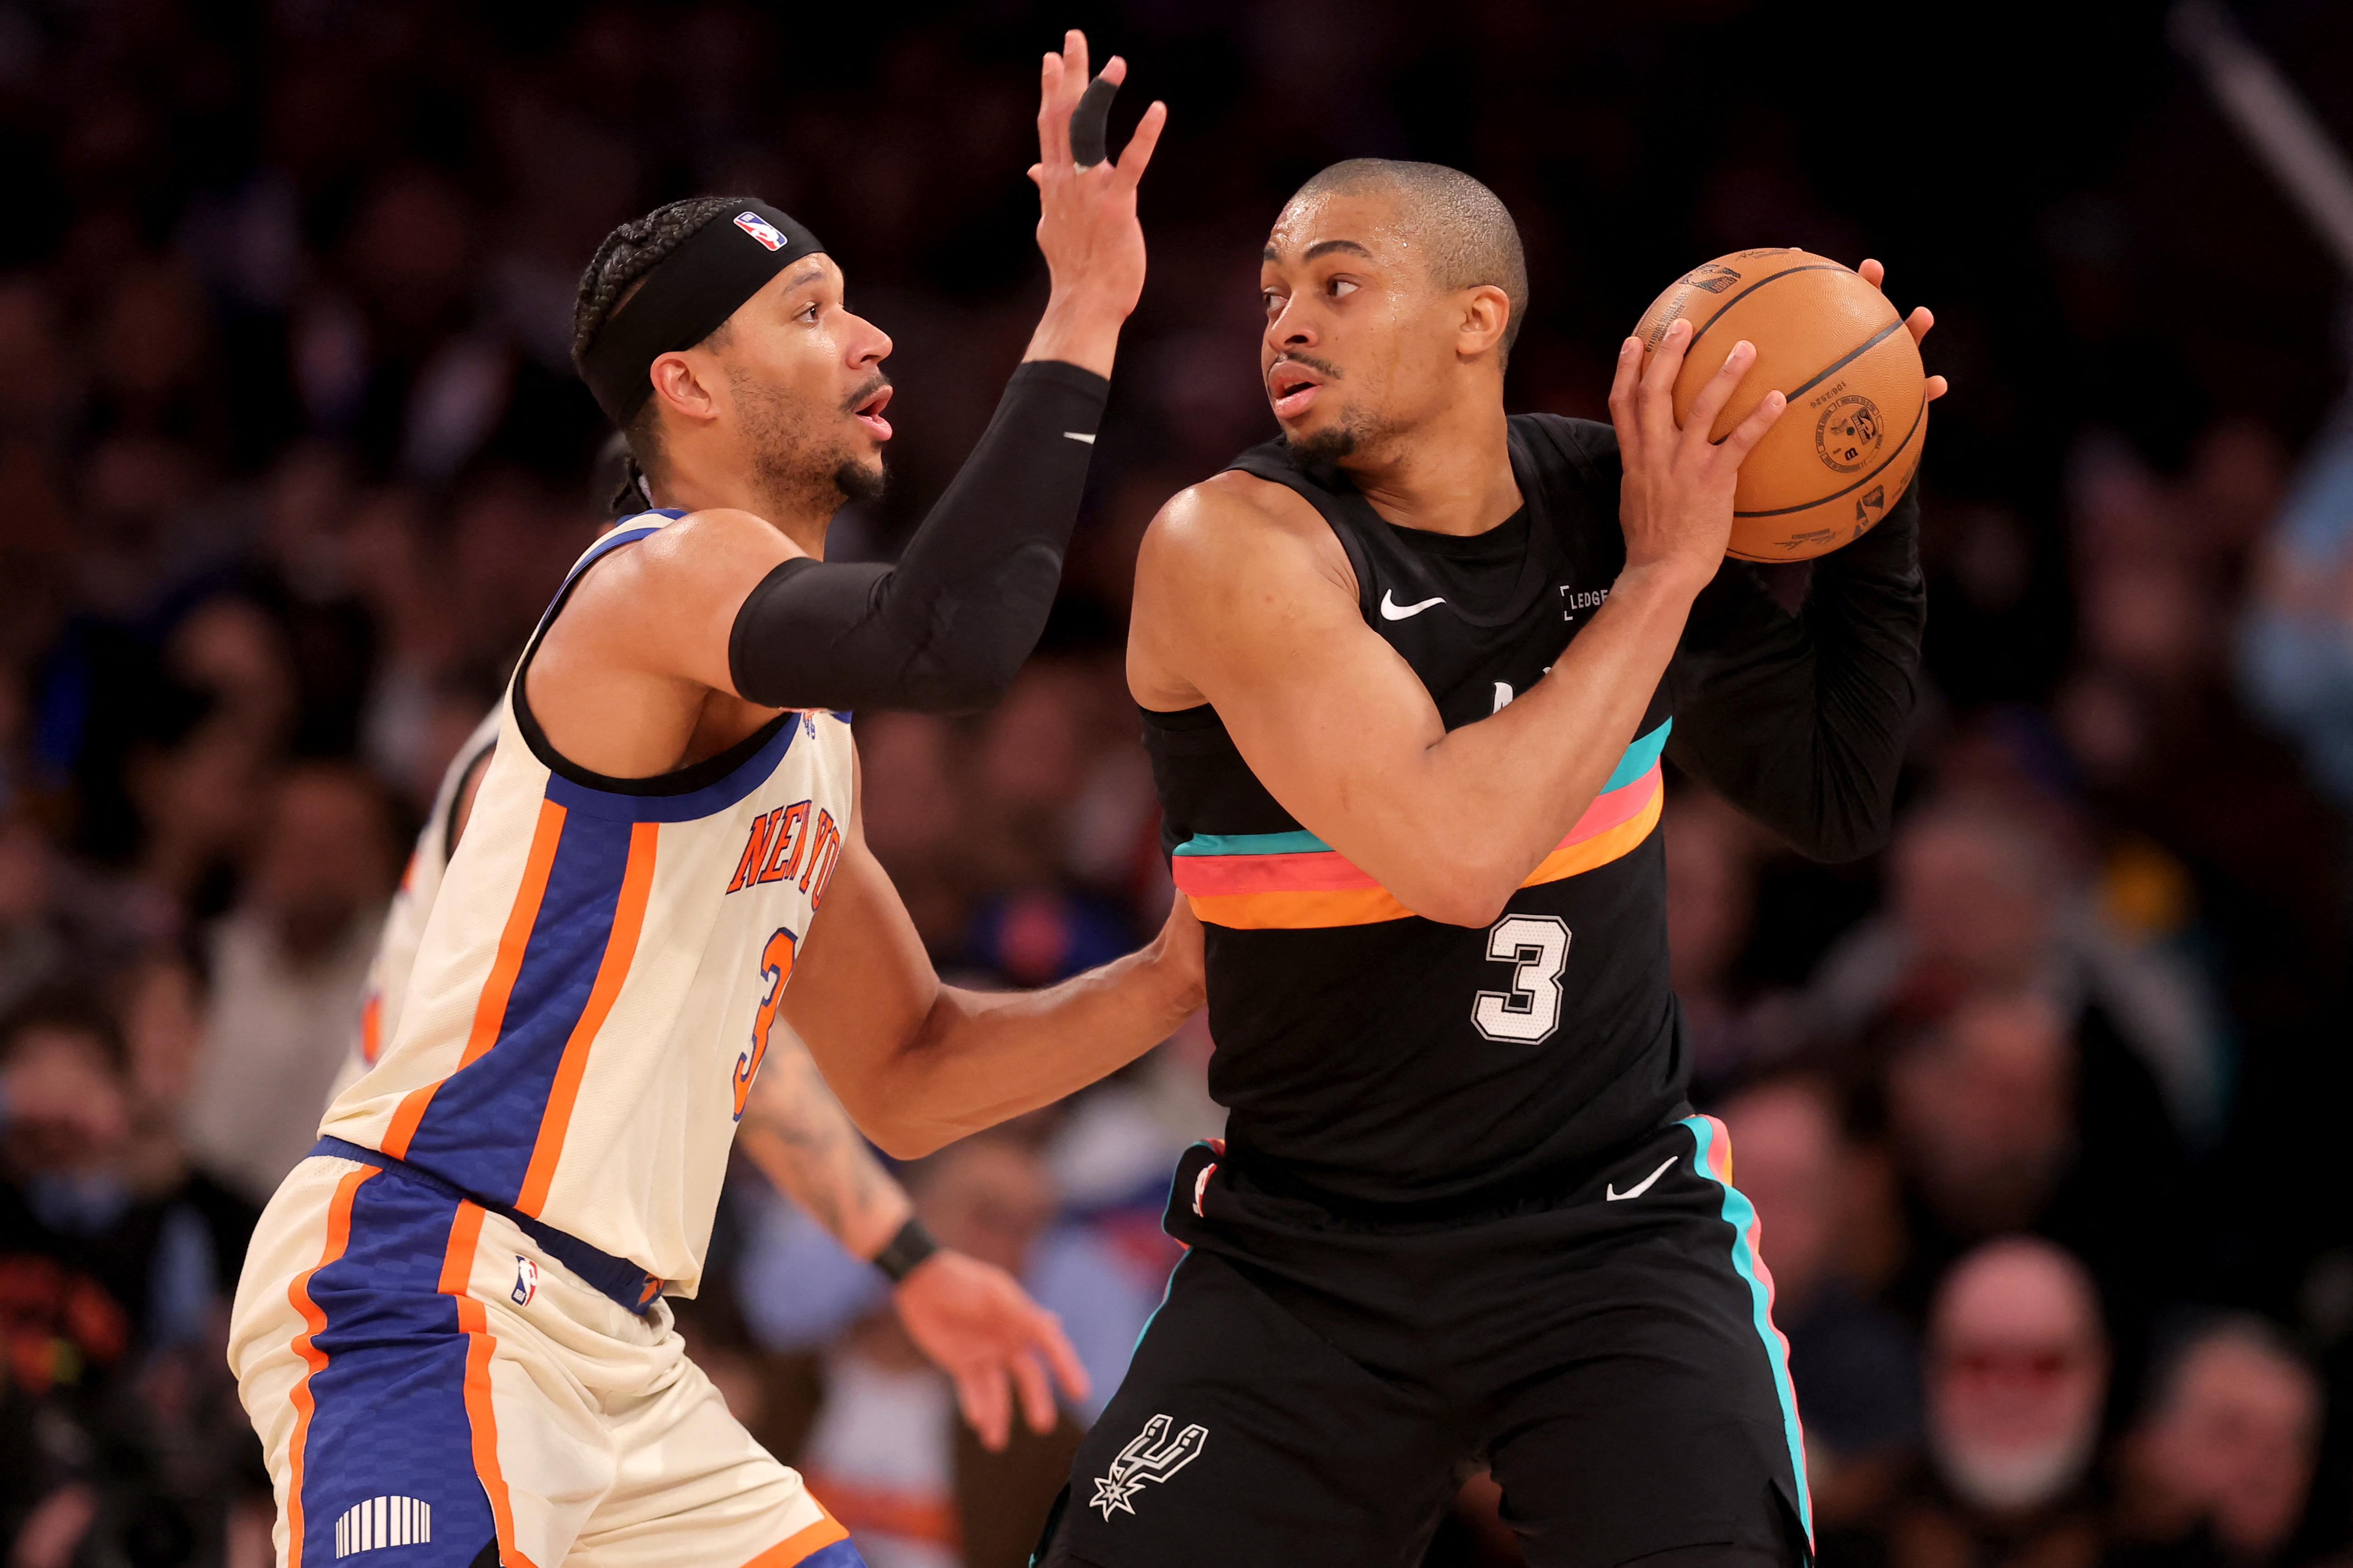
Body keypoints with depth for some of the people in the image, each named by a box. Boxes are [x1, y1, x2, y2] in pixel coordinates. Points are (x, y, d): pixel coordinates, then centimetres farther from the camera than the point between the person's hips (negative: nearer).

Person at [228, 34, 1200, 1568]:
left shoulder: (804, 727, 21)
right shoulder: (674, 572, -9)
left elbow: (904, 1077, 27)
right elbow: (946, 641, -30)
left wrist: (1166, 985, 12)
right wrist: (1079, 321, -24)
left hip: (606, 1352, 10)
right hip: (421, 1286, -10)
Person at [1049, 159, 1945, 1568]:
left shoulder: (1608, 493, 0)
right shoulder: (1235, 545, -15)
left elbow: (1836, 801, 12)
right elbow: (1455, 857, -28)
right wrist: (1659, 578, -21)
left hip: (1615, 1244, 2)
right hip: (1307, 1273, -2)